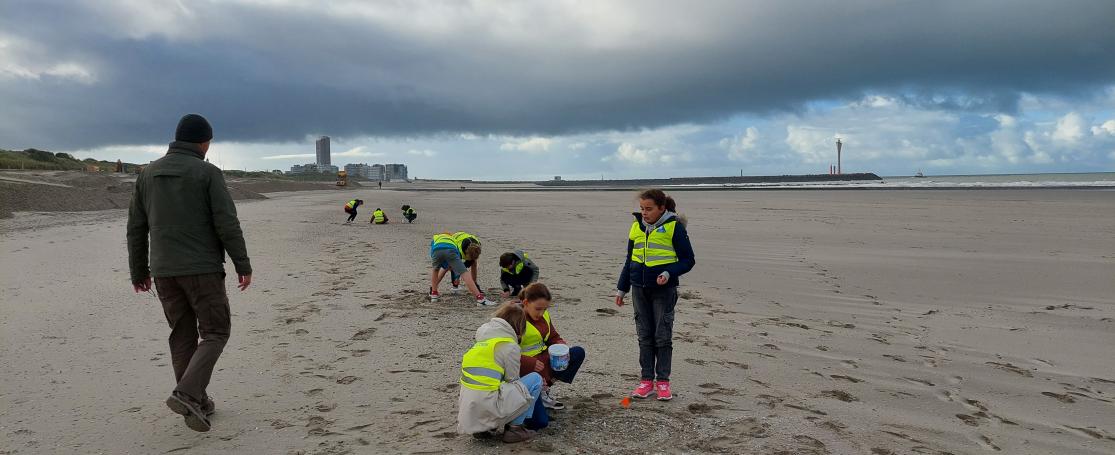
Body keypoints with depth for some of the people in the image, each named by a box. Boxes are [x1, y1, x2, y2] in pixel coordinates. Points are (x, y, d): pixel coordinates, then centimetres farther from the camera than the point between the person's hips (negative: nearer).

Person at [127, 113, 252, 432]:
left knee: (183, 336, 13)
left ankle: (197, 405, 16)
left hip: (164, 271, 6)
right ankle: (186, 394, -13)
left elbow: (136, 227, 11)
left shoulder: (149, 173, 9)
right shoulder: (208, 173, -8)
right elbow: (227, 224, -13)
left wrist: (139, 271, 18)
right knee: (215, 333, 4)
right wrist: (243, 265, -6)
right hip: (202, 268, -5)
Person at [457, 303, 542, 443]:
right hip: (487, 410, -7)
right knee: (535, 379, 5)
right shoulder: (510, 346, -6)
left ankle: (484, 429, 15)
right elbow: (513, 380, 2)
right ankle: (514, 428, 5)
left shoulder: (482, 338, 16)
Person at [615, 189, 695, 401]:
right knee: (644, 336, 8)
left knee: (663, 336, 1)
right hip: (640, 289, 5)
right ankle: (647, 380, 16)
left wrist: (669, 273, -20)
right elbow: (629, 260, 16)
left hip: (664, 290, -4)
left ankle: (663, 381, 12)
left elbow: (688, 260, -4)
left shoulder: (674, 227, -7)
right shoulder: (636, 227, 8)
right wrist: (621, 289, 15)